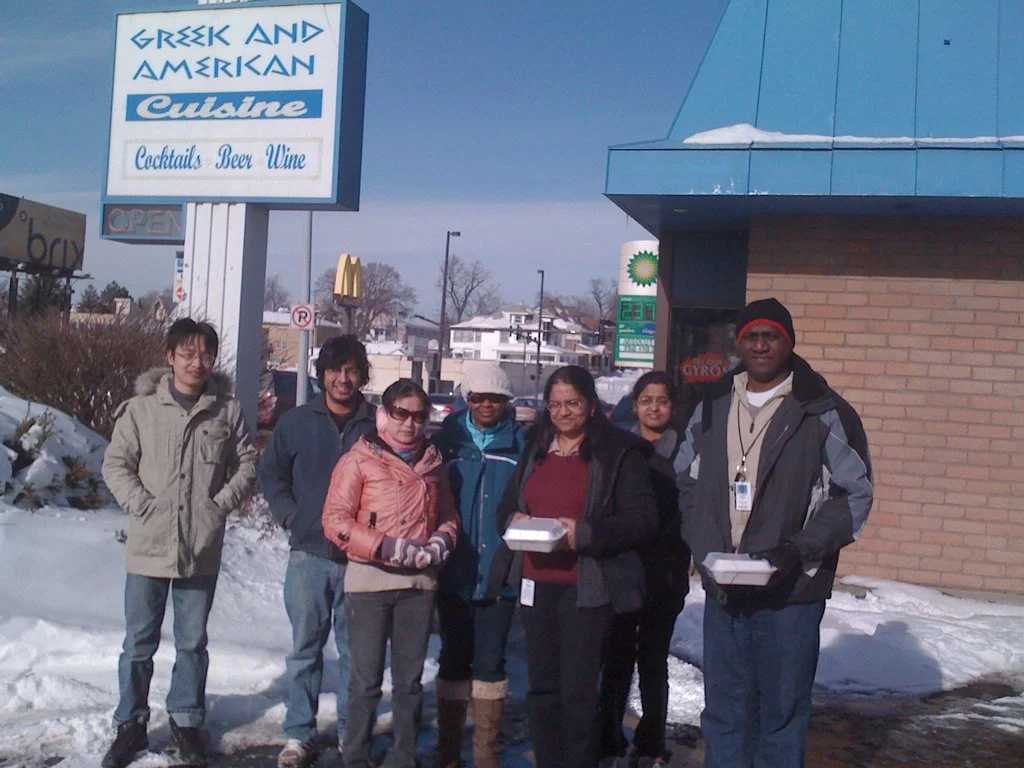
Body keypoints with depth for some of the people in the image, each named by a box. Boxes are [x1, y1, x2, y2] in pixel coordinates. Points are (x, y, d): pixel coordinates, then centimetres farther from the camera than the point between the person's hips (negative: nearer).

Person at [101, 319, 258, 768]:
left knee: (192, 642, 13)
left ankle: (186, 722, 28)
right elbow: (116, 465, 0)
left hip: (202, 550, 1)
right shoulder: (141, 408, -3)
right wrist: (141, 505, -10)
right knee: (139, 643, 10)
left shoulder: (228, 411, 0)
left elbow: (247, 464, 5)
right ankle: (130, 725, 24)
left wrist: (221, 503, -6)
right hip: (148, 546, -1)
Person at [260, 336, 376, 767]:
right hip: (308, 554, 1)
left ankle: (352, 733, 20)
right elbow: (271, 473, 14)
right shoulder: (296, 423, 4)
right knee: (305, 648, 8)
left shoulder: (379, 425, -1)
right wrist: (290, 517, 3)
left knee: (355, 649, 7)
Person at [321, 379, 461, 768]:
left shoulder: (432, 463, 12)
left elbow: (448, 516, 20)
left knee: (410, 679, 12)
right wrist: (385, 548, -17)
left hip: (419, 583, 4)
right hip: (370, 581, -4)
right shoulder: (359, 460, -2)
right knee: (367, 680, 2)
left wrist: (441, 542, -2)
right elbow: (335, 520, -9)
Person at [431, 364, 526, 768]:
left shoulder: (521, 444, 0)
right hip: (454, 572, 1)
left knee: (490, 660, 6)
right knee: (454, 658, 11)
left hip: (499, 574, -1)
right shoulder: (447, 440, 3)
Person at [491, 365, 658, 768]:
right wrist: (513, 519, -3)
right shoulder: (535, 448, 14)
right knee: (541, 687, 12)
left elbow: (643, 518, -9)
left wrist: (585, 533, -21)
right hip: (535, 583, 6)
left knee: (578, 692, -2)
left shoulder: (619, 452, -3)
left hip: (587, 587, -5)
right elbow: (508, 505, 21)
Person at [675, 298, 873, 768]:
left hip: (791, 595, -4)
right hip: (722, 591, 4)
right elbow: (687, 485, 14)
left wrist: (799, 550, -16)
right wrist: (706, 551, -1)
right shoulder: (712, 408, 10)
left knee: (782, 715, 6)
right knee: (723, 712, 13)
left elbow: (856, 494, -4)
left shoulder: (824, 413, -4)